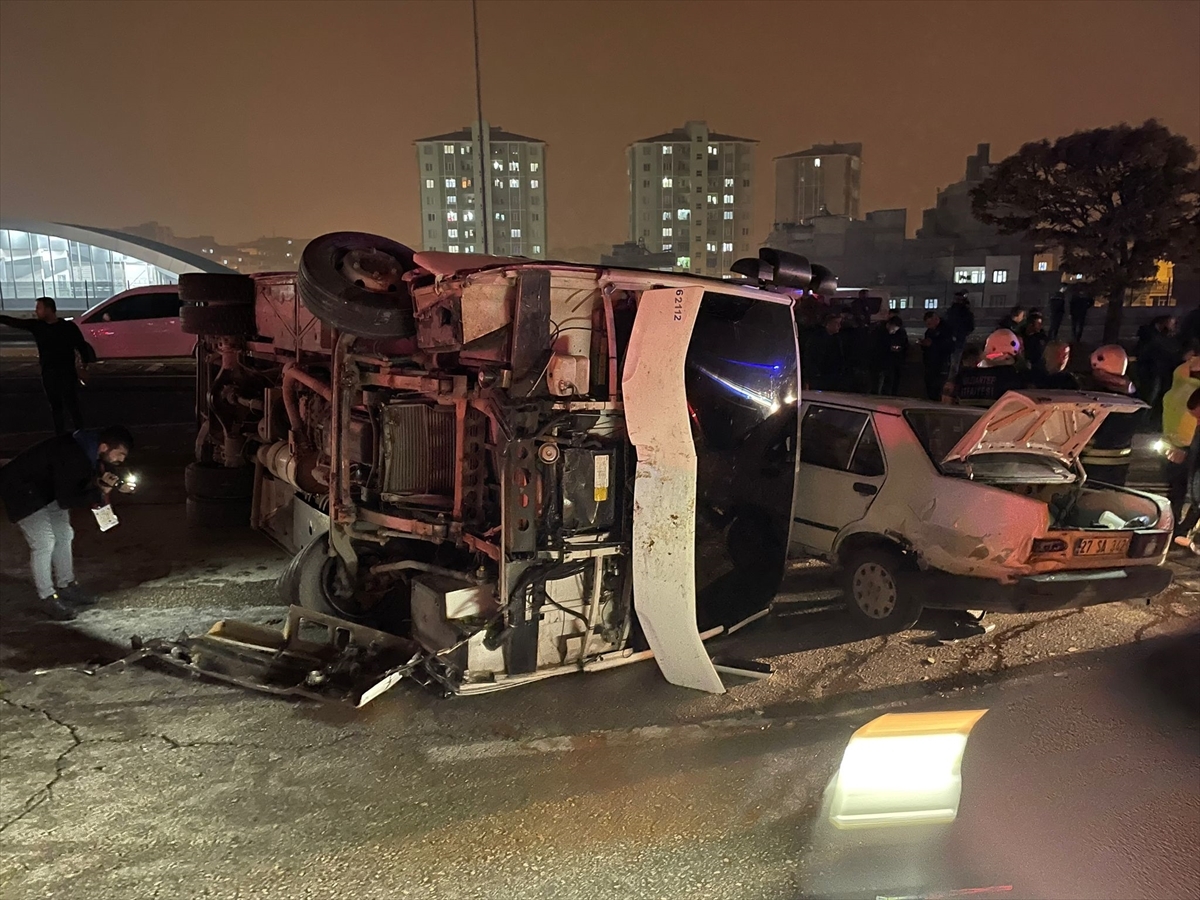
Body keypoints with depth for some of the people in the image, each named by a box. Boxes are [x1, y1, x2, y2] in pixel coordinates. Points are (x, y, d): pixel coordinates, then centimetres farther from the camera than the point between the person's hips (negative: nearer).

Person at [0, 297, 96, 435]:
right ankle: (61, 436, 19)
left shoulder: (69, 327, -6)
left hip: (67, 372, -4)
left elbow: (82, 346, -2)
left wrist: (85, 364, -3)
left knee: (71, 404, -7)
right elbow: (13, 322, 0)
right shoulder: (36, 326, 4)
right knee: (55, 406, 11)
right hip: (48, 373, 4)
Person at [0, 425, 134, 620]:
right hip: (21, 490, -9)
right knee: (44, 541, -12)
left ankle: (66, 586, 25)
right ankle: (48, 598, 0)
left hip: (48, 489, 9)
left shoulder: (90, 451, -10)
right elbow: (66, 500, -32)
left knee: (63, 535, 12)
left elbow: (84, 482, 3)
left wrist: (105, 483, -16)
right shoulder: (72, 457, -37)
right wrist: (99, 493, -29)